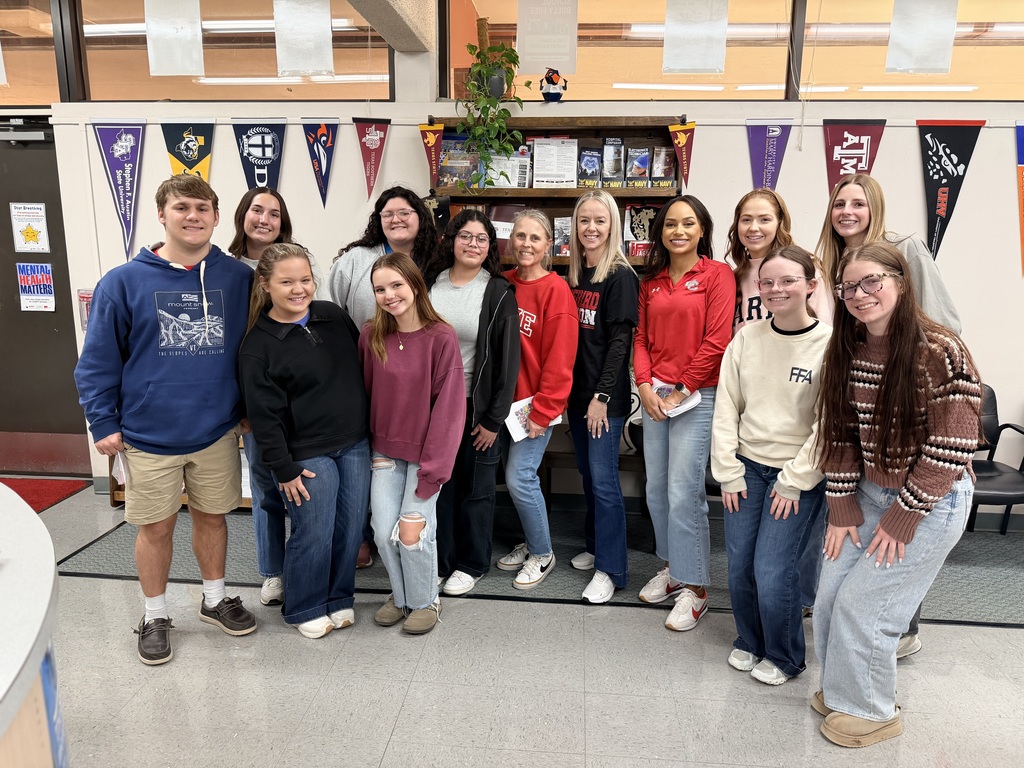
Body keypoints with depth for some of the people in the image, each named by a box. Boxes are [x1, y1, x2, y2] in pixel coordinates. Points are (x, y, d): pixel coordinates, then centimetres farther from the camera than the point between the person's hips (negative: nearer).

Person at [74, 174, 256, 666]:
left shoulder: (238, 278, -2)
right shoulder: (124, 282, -8)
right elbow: (97, 361, -3)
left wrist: (248, 406, 7)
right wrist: (103, 424, -5)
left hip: (218, 431, 2)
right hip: (150, 436, -1)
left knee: (212, 516, 16)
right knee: (156, 527, 12)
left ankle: (215, 599, 37)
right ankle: (155, 616, 33)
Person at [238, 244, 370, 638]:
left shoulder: (335, 316, 4)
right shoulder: (258, 345, -10)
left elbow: (365, 366, 13)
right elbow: (264, 414, -10)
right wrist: (284, 468, -10)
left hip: (356, 446, 5)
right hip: (307, 455, -5)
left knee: (351, 530, 12)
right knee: (313, 536, 3)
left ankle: (339, 598, 34)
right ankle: (305, 609, 28)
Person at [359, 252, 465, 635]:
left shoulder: (441, 337, -15)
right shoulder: (371, 335, -4)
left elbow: (448, 406, -14)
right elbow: (365, 392, 6)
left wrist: (431, 469, -15)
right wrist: (369, 446, 4)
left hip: (425, 451, -3)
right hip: (385, 449, 4)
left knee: (413, 530, -6)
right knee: (384, 531, 1)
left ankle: (425, 600, 23)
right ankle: (400, 595, 29)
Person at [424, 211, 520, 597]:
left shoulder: (499, 293, -7)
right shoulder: (430, 283, 4)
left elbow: (508, 358, -8)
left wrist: (494, 419, -10)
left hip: (476, 406, -3)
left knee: (476, 488, 9)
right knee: (439, 483, 12)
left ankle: (472, 564, 27)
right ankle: (441, 560, 29)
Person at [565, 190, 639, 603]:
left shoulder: (620, 276, -8)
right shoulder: (574, 275, 11)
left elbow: (620, 340, -14)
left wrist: (602, 395, -17)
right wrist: (569, 391, 8)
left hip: (606, 396, -7)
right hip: (577, 391, 7)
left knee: (603, 479, -3)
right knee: (588, 474, 16)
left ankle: (611, 569, 8)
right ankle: (595, 547, 31)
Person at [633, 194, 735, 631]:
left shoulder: (717, 274, -4)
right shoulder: (651, 282, 13)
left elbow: (717, 340, -11)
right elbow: (642, 338, 11)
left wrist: (682, 390, -11)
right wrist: (645, 386, -3)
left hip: (697, 396, -6)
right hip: (654, 395, 6)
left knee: (684, 493, -6)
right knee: (656, 489, 11)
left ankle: (695, 588, 9)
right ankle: (671, 567, 30)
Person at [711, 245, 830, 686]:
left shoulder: (830, 343, -9)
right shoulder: (747, 338, 1)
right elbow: (726, 410, 2)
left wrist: (794, 481, -11)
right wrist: (728, 472, -1)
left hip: (800, 474, -3)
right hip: (747, 467, 4)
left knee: (772, 570, -7)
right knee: (739, 566, 5)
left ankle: (785, 657, 20)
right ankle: (749, 642, 32)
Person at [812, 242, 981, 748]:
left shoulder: (941, 353, -20)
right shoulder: (846, 352, 0)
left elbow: (950, 451, -19)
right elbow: (840, 435, 3)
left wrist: (901, 519, -15)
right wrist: (842, 507, -1)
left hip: (932, 502, -6)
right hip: (869, 492, 6)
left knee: (862, 603, -3)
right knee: (830, 595, 7)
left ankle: (872, 711, 22)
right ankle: (840, 690, 33)